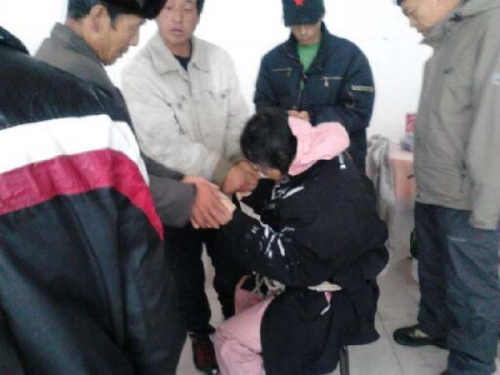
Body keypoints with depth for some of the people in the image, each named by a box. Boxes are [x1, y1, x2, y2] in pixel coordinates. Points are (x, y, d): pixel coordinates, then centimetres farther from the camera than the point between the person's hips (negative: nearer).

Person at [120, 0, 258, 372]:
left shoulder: (220, 59, -2)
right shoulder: (138, 73, -15)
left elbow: (238, 119, -2)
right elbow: (163, 142, -23)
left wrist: (243, 164, -20)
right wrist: (222, 170, -28)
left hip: (223, 189, 3)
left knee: (233, 267, 18)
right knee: (187, 274, 17)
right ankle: (200, 333, 42)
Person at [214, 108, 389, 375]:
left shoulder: (320, 199, -35)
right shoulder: (319, 161, -5)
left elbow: (285, 261, -29)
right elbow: (277, 200, 8)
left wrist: (233, 219, -29)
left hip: (331, 302, -10)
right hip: (323, 270, 10)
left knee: (229, 338, -5)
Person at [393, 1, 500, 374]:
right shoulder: (449, 38, 13)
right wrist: (427, 180, 17)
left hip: (466, 202, -9)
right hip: (433, 194, 9)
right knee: (433, 273, 24)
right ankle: (435, 326, 45)